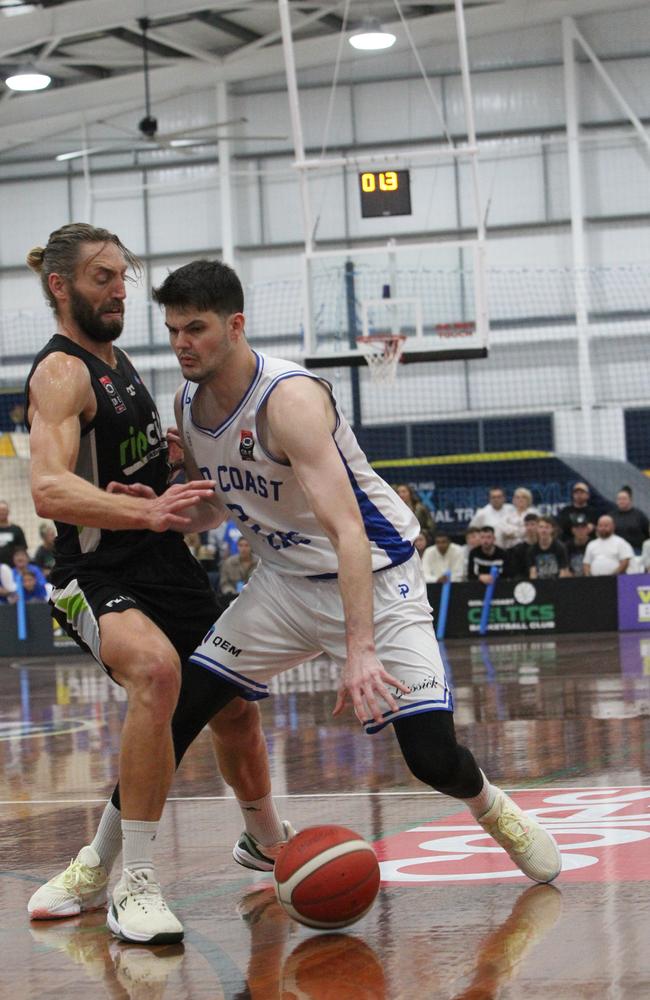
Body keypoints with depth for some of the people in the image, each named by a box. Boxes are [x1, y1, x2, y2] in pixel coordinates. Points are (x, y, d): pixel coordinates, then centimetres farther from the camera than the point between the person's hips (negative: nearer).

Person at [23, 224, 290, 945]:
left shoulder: (116, 361, 13)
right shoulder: (60, 372, -16)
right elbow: (50, 491, -32)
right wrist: (147, 510, -46)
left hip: (166, 567, 9)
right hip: (98, 576, -9)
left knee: (233, 712, 18)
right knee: (155, 669, -37)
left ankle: (264, 841, 48)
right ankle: (132, 885, -31)